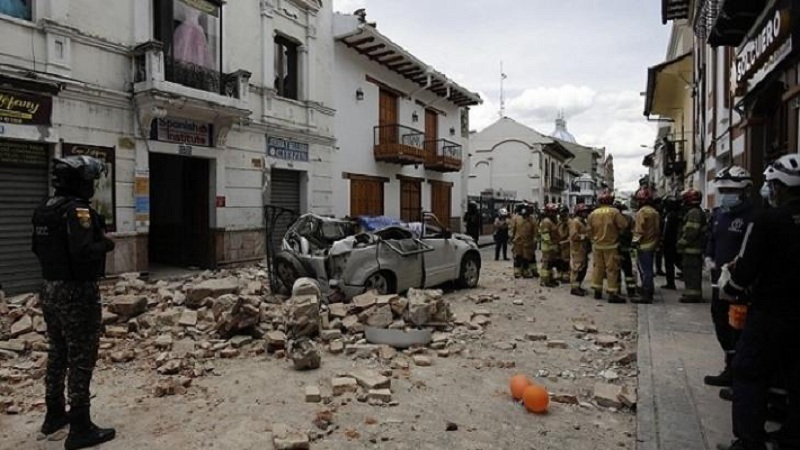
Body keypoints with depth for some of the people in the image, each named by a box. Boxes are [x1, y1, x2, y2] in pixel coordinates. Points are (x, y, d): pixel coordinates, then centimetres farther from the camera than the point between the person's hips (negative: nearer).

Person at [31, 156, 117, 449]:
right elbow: (83, 252, -28)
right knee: (81, 358, -1)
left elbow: (38, 248, 17)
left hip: (50, 289, 9)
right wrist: (105, 244, -12)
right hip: (77, 292, -9)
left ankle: (54, 414, 34)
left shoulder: (44, 209, 8)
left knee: (58, 352, 20)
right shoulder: (77, 209, -20)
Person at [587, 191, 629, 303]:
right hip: (611, 245, -4)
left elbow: (589, 230, 5)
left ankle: (597, 291, 18)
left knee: (598, 267, 13)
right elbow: (624, 225, -12)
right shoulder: (614, 212, -12)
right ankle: (612, 293, 0)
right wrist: (617, 231, 6)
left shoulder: (593, 213, 0)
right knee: (612, 269, 0)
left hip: (597, 245, 4)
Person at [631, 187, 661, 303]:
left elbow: (639, 230, -18)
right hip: (652, 245, 9)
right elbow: (658, 229, 17)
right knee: (649, 270, 16)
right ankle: (649, 293, 24)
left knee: (645, 271, -5)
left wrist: (635, 241, -12)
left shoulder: (642, 212, -14)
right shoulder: (654, 212, 13)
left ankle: (645, 296, -3)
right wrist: (656, 241, 21)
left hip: (643, 246, -9)